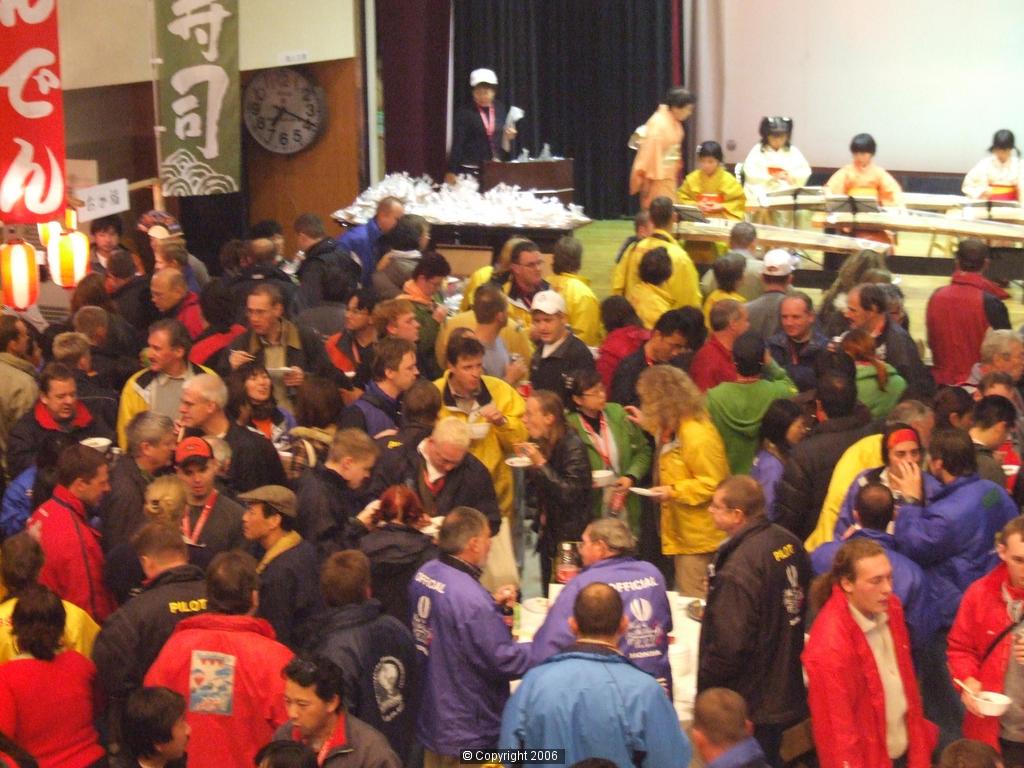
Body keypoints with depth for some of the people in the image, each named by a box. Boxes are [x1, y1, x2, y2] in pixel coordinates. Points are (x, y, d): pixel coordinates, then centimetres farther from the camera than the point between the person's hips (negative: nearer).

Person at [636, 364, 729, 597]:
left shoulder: (698, 436, -25)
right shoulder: (673, 428, 6)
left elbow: (713, 484, -23)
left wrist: (673, 491, -27)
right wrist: (649, 425, 25)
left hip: (698, 536, -10)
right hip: (682, 533, 10)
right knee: (685, 598, 18)